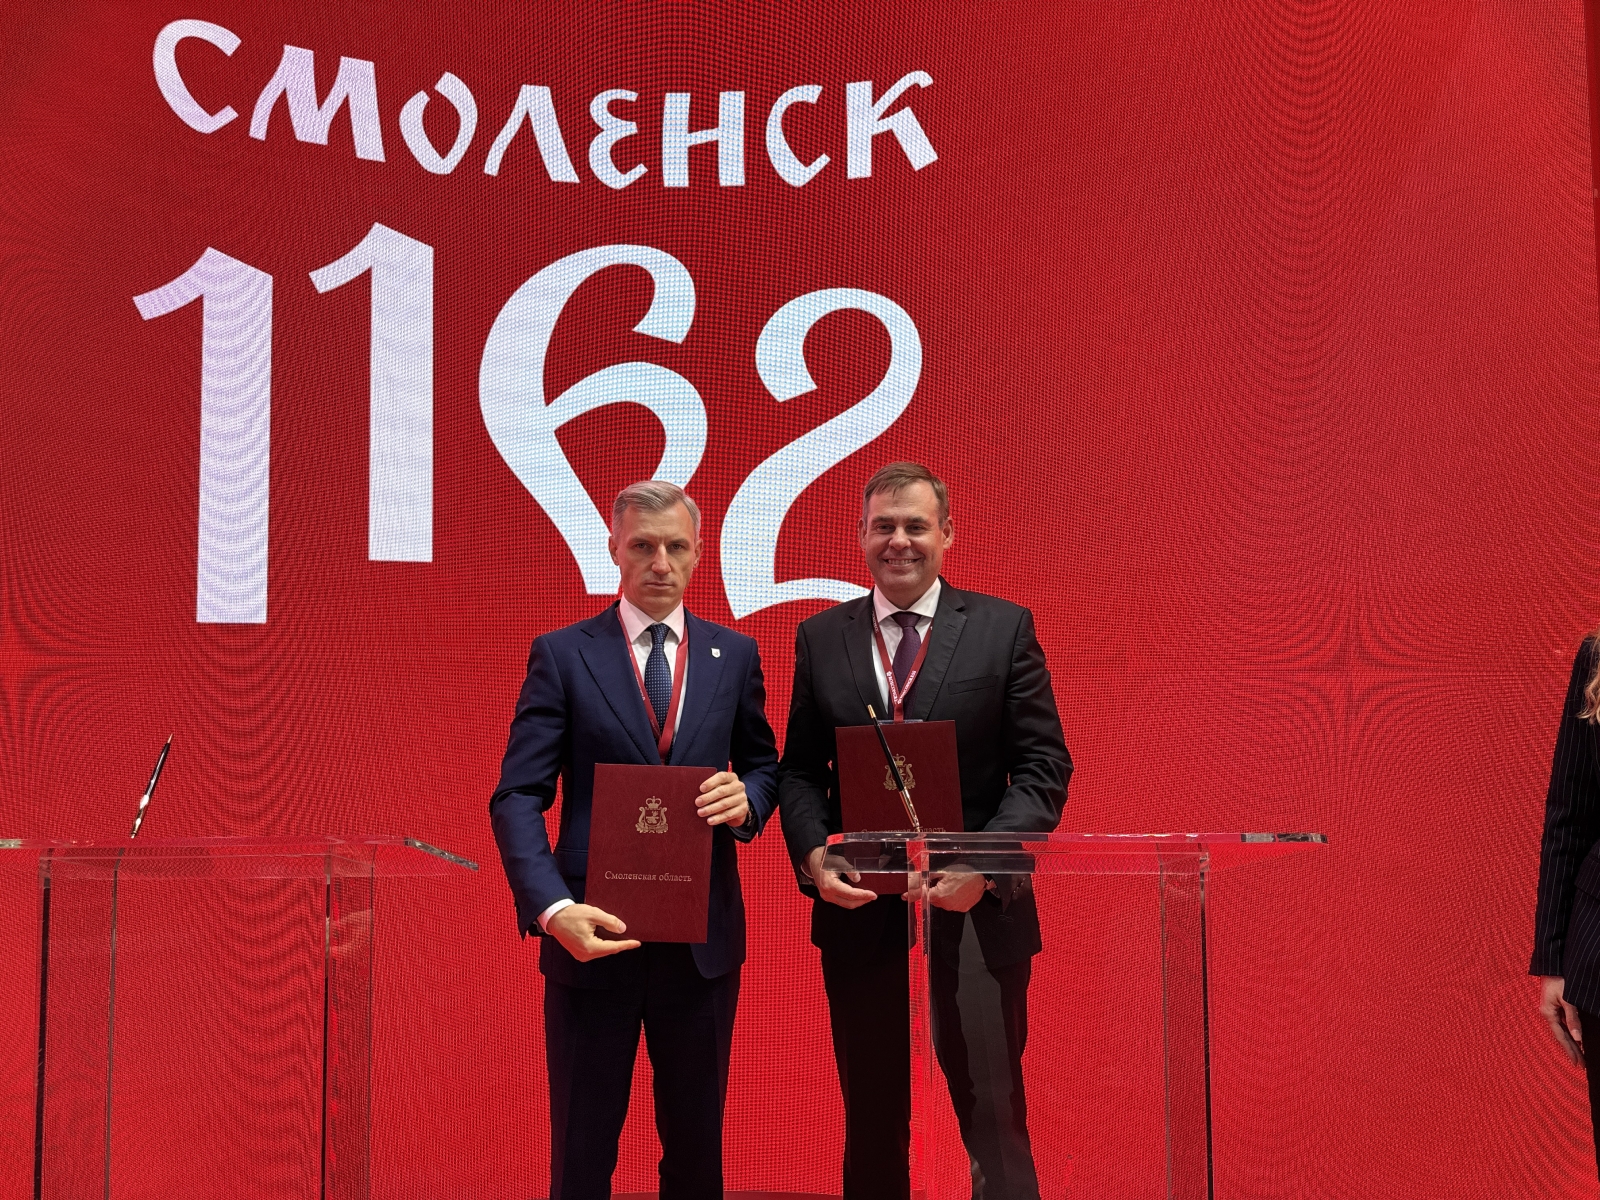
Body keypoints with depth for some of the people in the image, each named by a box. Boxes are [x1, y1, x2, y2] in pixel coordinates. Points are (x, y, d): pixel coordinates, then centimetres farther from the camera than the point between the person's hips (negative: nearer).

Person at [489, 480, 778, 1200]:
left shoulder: (734, 655, 7)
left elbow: (764, 763, 15)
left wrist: (746, 798, -10)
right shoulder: (561, 655, -2)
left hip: (703, 937, 2)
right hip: (595, 931, -2)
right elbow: (518, 796, -7)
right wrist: (552, 908, -23)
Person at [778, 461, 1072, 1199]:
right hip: (858, 912, 2)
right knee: (872, 1125, 15)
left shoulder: (1004, 628, 0)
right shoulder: (820, 637, 7)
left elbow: (1044, 766, -4)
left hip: (976, 911, -2)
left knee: (995, 1121, 6)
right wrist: (814, 854, -11)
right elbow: (798, 770, 7)